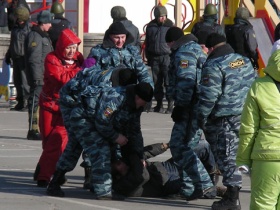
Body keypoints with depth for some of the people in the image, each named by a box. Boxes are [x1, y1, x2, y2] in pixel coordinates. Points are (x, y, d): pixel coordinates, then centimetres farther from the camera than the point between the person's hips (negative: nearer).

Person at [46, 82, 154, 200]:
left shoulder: (136, 106, 0)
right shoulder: (115, 97, -31)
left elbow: (135, 131, 10)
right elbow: (102, 122, -30)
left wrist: (139, 156, 10)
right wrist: (115, 136, -18)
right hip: (82, 117, -10)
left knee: (72, 152, 15)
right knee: (100, 150, -20)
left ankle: (54, 185, 24)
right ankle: (103, 191, -23)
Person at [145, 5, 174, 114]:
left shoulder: (170, 25, 0)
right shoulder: (150, 26, 7)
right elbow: (147, 43, 15)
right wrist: (148, 58, 13)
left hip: (167, 56, -3)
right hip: (155, 57, 3)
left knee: (168, 81, -9)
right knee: (156, 82, 7)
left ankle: (170, 105, -6)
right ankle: (159, 104, 15)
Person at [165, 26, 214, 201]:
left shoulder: (184, 53, -10)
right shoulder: (197, 49, 22)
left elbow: (185, 82, -20)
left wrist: (180, 106, -18)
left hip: (191, 108, -11)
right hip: (201, 106, 11)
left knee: (179, 146, -11)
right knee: (187, 145, 16)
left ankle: (203, 183, -16)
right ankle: (188, 188, 18)